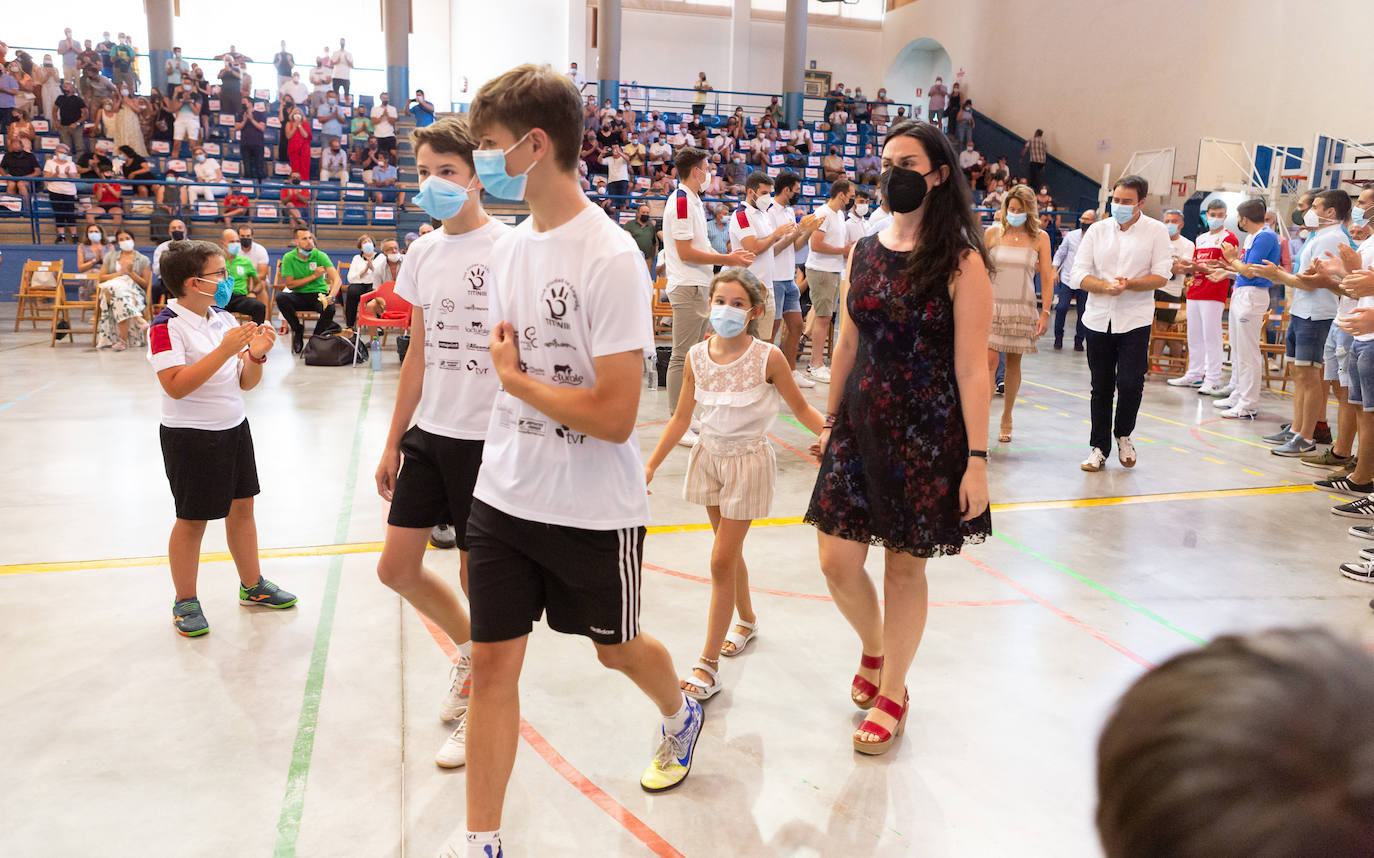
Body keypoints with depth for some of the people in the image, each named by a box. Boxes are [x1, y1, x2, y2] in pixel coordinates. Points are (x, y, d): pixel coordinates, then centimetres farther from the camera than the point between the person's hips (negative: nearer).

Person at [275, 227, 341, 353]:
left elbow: (336, 279, -16)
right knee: (280, 297, -29)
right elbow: (290, 284, -5)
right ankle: (297, 329, -6)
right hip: (299, 296, 1)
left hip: (318, 294, -1)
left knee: (329, 307, -34)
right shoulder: (289, 258, -2)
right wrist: (314, 276, -11)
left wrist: (330, 296, -36)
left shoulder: (320, 255, -6)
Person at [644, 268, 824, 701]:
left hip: (748, 462, -4)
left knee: (722, 560, -6)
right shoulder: (697, 356, -4)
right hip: (709, 457, 4)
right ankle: (747, 620, 45)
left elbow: (802, 409, -5)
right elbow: (681, 418, 4)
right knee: (730, 551, 19)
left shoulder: (767, 357, -15)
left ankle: (708, 666, 1)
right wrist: (650, 465, 3)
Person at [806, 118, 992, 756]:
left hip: (927, 433, -4)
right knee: (837, 562, 5)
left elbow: (971, 368, -12)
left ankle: (892, 693, 28)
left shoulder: (961, 261, -9)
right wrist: (830, 420, 14)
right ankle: (874, 649, 37)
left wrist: (976, 459, -13)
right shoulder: (864, 252, 6)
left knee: (904, 565, 7)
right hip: (860, 425, 5)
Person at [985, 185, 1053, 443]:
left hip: (1023, 308, 1)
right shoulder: (992, 233, 3)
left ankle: (1006, 419, 21)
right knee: (990, 361, -12)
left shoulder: (1040, 238, 3)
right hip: (993, 305, -1)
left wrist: (1045, 312, -4)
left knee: (1013, 363, 7)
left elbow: (1046, 277, 3)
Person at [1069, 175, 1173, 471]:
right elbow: (1078, 275, 1)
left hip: (1135, 321, -2)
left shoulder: (1156, 231, 2)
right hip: (1098, 320, 2)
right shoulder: (1097, 230, 7)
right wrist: (1105, 286, -16)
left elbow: (1161, 276, -4)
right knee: (1101, 388, 7)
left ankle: (1123, 435, 17)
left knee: (1130, 383, -10)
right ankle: (1100, 447, 17)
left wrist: (1130, 284, -20)